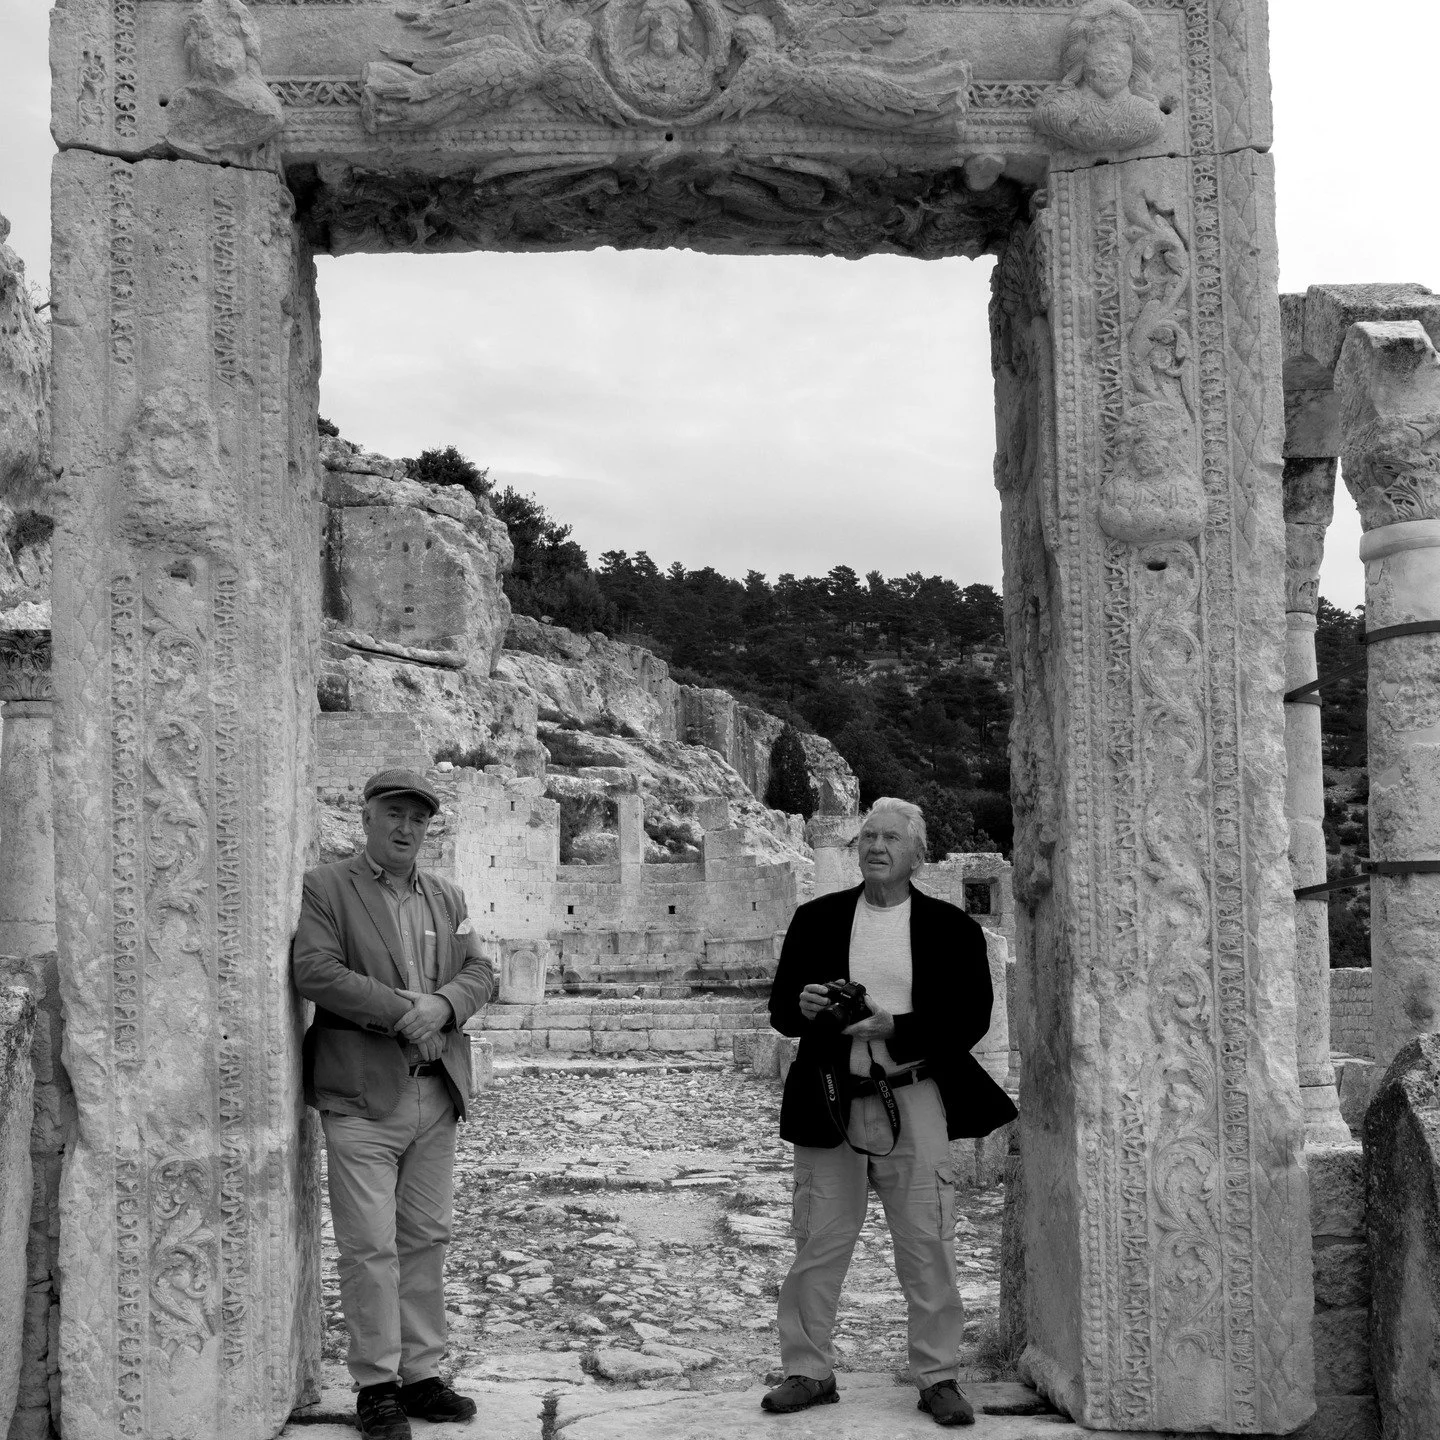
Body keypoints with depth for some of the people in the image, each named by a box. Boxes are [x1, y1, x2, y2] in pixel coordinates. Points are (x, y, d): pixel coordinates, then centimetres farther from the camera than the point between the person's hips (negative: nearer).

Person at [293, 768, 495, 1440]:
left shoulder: (448, 897, 17)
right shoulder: (324, 887, -1)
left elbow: (480, 973, 10)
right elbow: (315, 970, -14)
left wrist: (442, 1006, -12)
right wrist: (402, 1010, -18)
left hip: (437, 1092, 5)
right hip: (363, 1096, -5)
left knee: (426, 1240, 11)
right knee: (370, 1247, -4)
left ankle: (421, 1375, 20)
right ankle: (376, 1386, 7)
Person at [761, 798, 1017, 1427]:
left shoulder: (952, 927, 3)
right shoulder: (816, 919, 9)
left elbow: (971, 1019, -3)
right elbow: (779, 1008, 11)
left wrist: (893, 1029, -15)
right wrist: (802, 1006, -13)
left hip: (913, 1100, -1)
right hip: (830, 1104, 2)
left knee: (927, 1245, 1)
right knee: (817, 1244, 5)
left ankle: (937, 1376, 13)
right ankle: (808, 1371, 17)